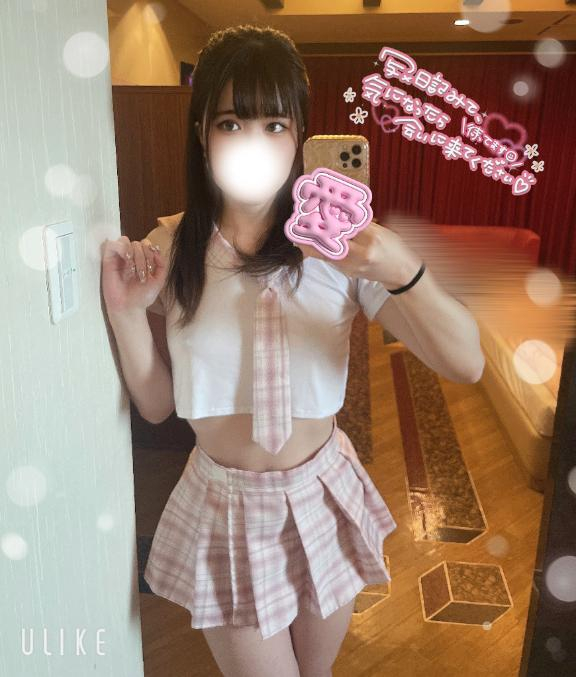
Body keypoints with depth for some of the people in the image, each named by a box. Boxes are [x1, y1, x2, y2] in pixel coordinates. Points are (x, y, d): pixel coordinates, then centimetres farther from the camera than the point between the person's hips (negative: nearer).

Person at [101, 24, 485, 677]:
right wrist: (127, 313, -19)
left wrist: (401, 270, -38)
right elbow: (156, 405, -3)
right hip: (223, 507, 0)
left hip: (322, 500, 1)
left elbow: (467, 363, -21)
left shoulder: (339, 243, -14)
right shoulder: (169, 249, -10)